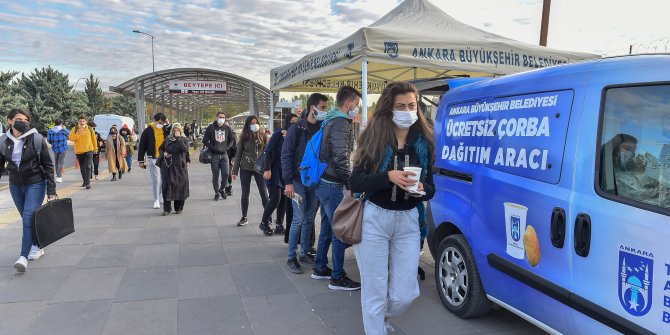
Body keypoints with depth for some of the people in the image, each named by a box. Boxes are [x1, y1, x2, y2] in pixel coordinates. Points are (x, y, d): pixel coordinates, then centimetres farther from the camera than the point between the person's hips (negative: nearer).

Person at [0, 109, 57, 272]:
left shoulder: (37, 138, -11)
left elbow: (48, 165, -8)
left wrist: (51, 190, -11)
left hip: (36, 184, -4)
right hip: (15, 186, 4)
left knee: (29, 218, -12)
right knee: (27, 219, 13)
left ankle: (24, 256, -11)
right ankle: (37, 247, 30)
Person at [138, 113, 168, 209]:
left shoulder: (165, 130, 4)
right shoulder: (148, 131, -5)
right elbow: (142, 146, -1)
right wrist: (141, 160, -2)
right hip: (153, 158, -4)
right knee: (156, 179, -5)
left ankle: (161, 197, 30)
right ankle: (156, 200, 2)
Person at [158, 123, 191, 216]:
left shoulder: (184, 140, 3)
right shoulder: (168, 139, 11)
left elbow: (185, 149, -16)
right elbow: (160, 148, 21)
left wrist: (178, 138, -14)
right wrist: (164, 154, 0)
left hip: (179, 166, -2)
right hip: (167, 166, 2)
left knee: (179, 186, 2)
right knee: (166, 186, -4)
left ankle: (179, 208, 17)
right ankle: (166, 209, 1)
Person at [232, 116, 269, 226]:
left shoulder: (262, 136, 0)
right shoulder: (244, 138, 0)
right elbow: (238, 154, 3)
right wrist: (235, 171, 1)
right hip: (245, 169, 1)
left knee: (264, 194, 1)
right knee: (245, 194, 8)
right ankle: (244, 217, 20)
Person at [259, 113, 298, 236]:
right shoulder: (279, 134, -8)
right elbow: (269, 152, -12)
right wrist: (267, 169, -19)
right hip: (274, 171, -5)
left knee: (284, 199, 5)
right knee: (275, 198, -10)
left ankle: (279, 225, 16)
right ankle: (264, 222, 10)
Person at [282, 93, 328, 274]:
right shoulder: (296, 129, -8)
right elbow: (286, 156, -10)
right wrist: (288, 182, -15)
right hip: (298, 181, -5)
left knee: (309, 219, 11)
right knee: (299, 219, -4)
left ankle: (305, 252, 25)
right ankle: (291, 258, 8)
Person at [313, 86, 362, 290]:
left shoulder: (330, 120, 16)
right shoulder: (341, 123, -16)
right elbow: (340, 159, -24)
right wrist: (351, 183, -15)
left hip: (324, 182, 10)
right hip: (332, 185, -10)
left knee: (327, 228, 19)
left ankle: (320, 268, 30)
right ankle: (338, 278, 4)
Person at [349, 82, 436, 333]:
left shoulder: (423, 143, 3)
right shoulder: (374, 139, -6)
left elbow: (431, 189, 7)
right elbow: (355, 183, -12)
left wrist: (422, 189, -16)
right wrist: (388, 176, -27)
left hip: (408, 221, 3)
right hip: (374, 219, -3)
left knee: (406, 293, 9)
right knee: (375, 291, 6)